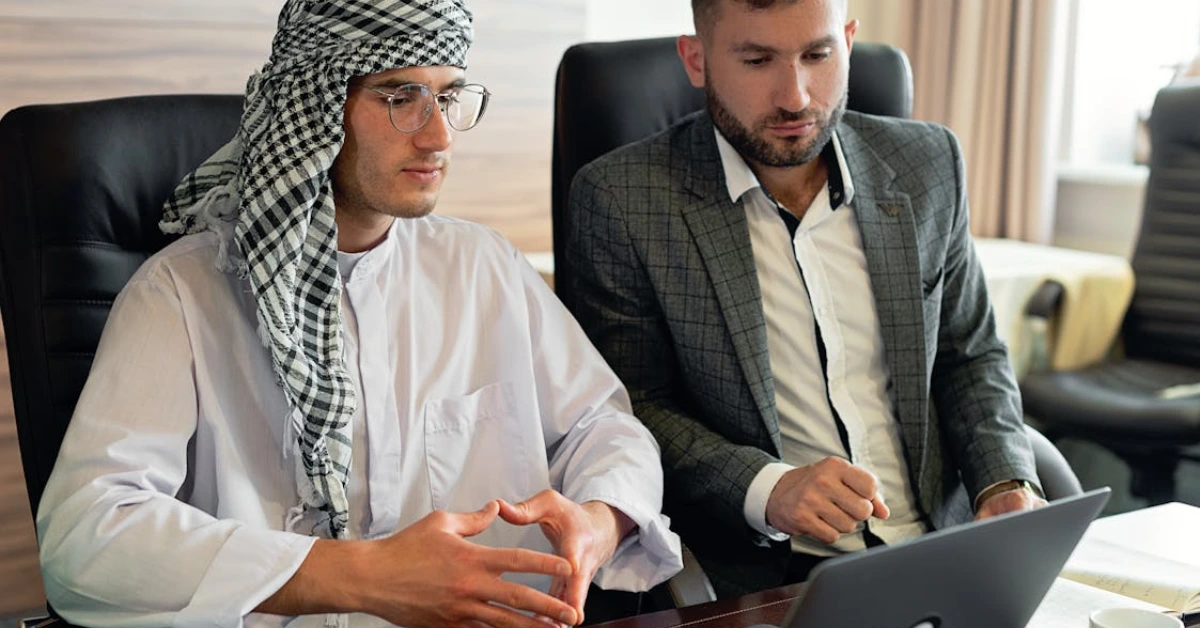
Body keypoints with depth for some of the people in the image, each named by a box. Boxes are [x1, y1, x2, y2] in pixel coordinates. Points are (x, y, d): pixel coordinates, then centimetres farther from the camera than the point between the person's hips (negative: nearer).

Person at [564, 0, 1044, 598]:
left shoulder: (928, 164, 8)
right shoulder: (621, 201, -5)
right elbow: (631, 406, -3)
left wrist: (1005, 484, 0)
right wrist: (765, 488, -19)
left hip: (939, 554, 4)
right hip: (751, 573, -4)